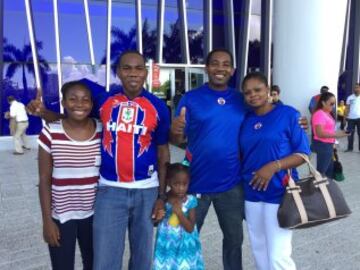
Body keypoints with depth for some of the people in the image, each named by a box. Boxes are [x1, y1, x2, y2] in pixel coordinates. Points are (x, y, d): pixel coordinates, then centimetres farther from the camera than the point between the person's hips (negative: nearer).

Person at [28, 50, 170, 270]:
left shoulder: (158, 107, -2)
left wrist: (162, 195, 1)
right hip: (110, 189, 0)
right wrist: (44, 112, -5)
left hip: (146, 190, 0)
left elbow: (163, 152, 3)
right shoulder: (102, 100, -1)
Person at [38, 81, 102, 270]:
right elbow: (44, 180, -5)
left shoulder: (102, 131, -6)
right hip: (61, 216, -2)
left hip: (94, 214, 2)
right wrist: (47, 220, -6)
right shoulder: (50, 133, -11)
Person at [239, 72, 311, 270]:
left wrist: (274, 166, -21)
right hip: (251, 194, 5)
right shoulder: (245, 119, 5)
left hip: (280, 193, -4)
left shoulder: (288, 114, -7)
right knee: (259, 250, 16)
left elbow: (303, 154, -7)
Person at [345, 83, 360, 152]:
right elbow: (347, 108, 7)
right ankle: (350, 148, 14)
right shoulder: (350, 97, 5)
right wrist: (345, 117, 0)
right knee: (350, 133, 6)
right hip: (351, 118, 1)